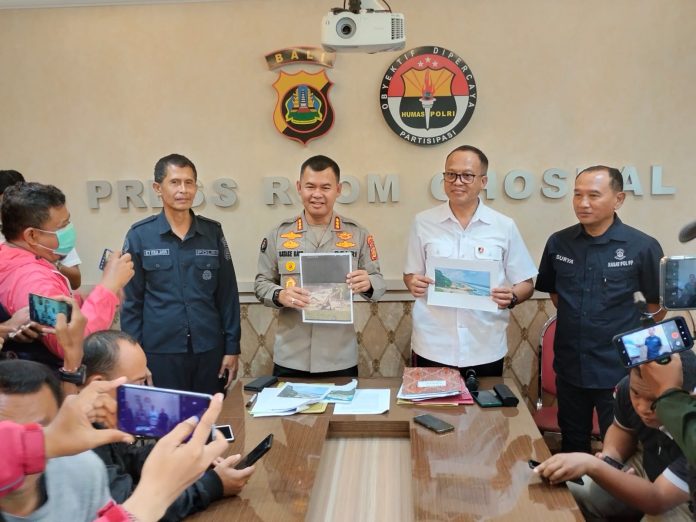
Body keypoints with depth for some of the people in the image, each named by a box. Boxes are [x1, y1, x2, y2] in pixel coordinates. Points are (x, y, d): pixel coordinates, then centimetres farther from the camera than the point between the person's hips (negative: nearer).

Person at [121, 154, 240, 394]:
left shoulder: (213, 232, 3)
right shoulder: (139, 235, -2)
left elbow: (227, 295, 5)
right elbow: (132, 301, 0)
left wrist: (232, 347, 2)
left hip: (209, 349, 2)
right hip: (160, 351, -1)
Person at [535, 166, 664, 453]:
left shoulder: (643, 247, -12)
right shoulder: (558, 243, -1)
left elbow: (657, 304, -2)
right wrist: (576, 320, 8)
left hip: (619, 371, -3)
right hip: (569, 367, 4)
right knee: (572, 444, 20)